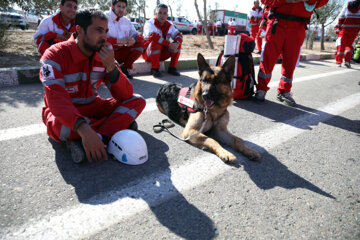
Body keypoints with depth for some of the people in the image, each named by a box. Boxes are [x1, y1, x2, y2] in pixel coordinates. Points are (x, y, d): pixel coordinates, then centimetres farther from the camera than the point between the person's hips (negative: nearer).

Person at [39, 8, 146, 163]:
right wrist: (83, 129, -49)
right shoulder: (55, 55, -18)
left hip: (91, 107, 5)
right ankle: (120, 124, -17)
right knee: (63, 127, -41)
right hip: (64, 112, -4)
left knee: (138, 101, -13)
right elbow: (57, 100, -33)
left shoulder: (104, 55, -4)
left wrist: (111, 66, -28)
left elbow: (125, 96, -12)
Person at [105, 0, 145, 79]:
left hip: (121, 53, 5)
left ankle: (124, 68, -3)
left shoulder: (126, 21, 10)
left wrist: (134, 39, -20)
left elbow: (139, 36, 5)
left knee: (140, 44, -10)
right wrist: (118, 41, -31)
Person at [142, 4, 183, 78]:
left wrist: (177, 43, -28)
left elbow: (178, 35, -3)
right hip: (148, 54, -5)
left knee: (178, 44, -11)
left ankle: (172, 68, -6)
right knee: (155, 43, -35)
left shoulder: (169, 25, 4)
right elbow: (153, 36, -32)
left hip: (162, 54, 5)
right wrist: (169, 44, -37)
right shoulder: (150, 23, -13)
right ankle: (155, 69, -21)